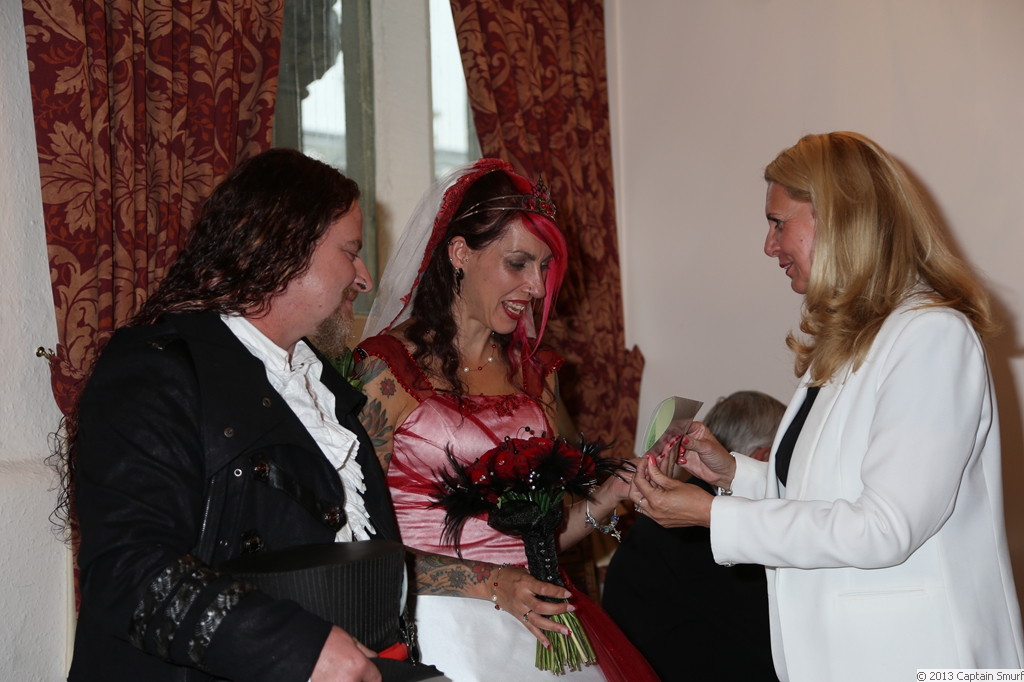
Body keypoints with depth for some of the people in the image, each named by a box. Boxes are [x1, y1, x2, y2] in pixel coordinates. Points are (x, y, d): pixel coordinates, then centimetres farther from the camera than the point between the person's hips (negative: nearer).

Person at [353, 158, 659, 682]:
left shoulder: (537, 372, 11)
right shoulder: (389, 367, -7)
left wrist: (605, 500, -2)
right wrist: (488, 583, -14)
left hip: (530, 621, 5)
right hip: (437, 627, -5)